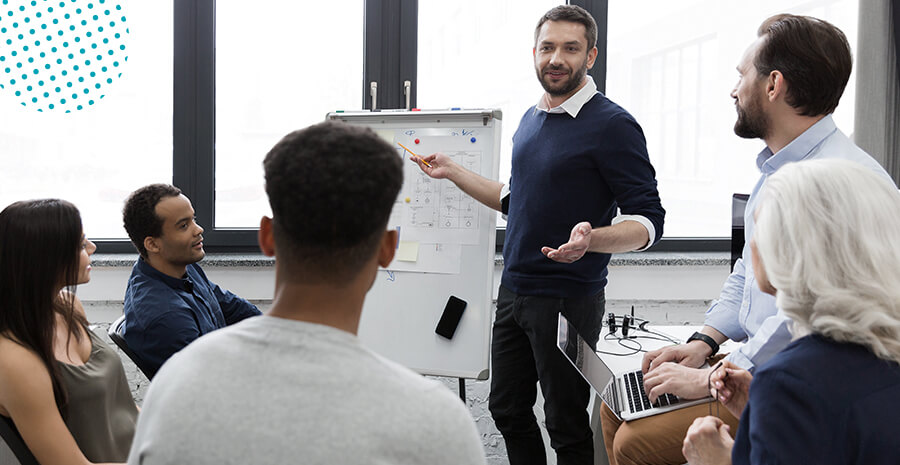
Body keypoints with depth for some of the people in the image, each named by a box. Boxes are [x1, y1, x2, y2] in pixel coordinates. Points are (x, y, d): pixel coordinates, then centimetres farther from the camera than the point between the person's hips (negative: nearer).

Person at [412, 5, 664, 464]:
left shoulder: (613, 125, -13)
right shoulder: (531, 120, 11)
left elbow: (647, 221, -16)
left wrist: (591, 239, -35)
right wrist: (451, 171, 20)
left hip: (569, 300, -7)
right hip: (513, 291, 8)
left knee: (566, 425, 5)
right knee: (508, 410, 16)